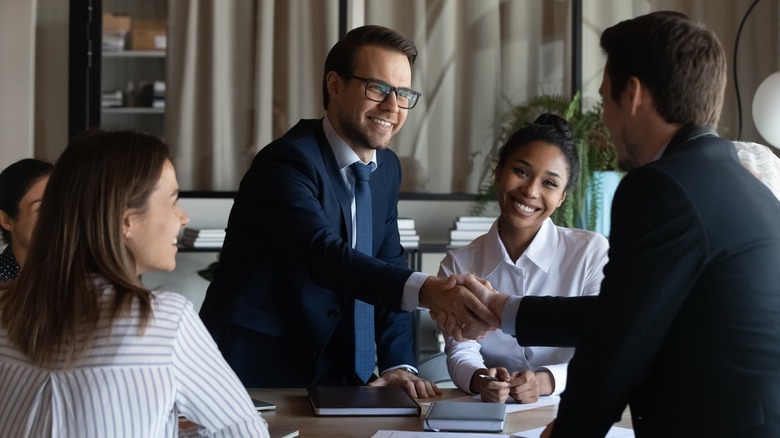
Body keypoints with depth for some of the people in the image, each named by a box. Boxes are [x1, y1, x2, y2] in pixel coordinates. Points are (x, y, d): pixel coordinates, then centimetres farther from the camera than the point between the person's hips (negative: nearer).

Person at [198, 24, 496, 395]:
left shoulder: (387, 168, 9)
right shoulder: (287, 160, -17)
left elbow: (388, 268, 11)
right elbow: (322, 254, -33)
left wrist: (398, 365, -6)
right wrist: (425, 290, -48)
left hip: (336, 375, 6)